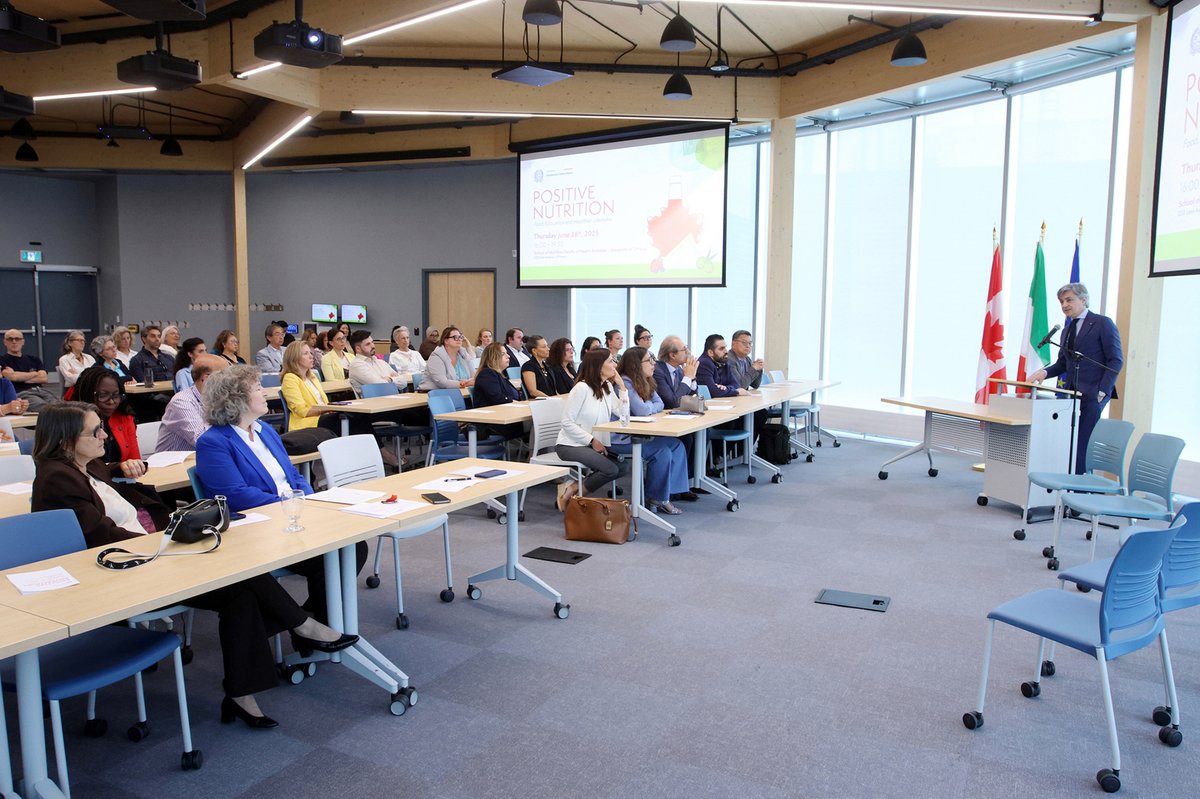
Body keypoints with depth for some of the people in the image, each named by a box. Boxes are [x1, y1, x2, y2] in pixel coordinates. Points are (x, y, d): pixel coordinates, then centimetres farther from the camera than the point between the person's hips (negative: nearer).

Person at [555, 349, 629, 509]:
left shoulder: (608, 387, 8)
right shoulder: (582, 388, -17)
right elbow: (567, 423, -18)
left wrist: (621, 386, -3)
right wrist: (592, 440, -21)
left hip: (594, 443, 8)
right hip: (570, 445, -8)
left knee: (621, 467, -10)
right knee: (610, 470, -23)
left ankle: (574, 487, -1)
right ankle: (570, 492, -4)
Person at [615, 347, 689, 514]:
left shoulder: (644, 382, 10)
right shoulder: (624, 383, -18)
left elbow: (659, 404, 8)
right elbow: (642, 410, -24)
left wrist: (646, 407, -11)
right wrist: (650, 405, -2)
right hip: (620, 438, -10)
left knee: (676, 445, -1)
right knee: (662, 452, -21)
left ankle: (672, 491, -2)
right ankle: (656, 499, -4)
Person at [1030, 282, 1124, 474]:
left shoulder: (1102, 324, -1)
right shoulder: (1066, 331, 20)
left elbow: (1116, 360, -5)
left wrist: (1102, 391, -13)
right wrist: (1045, 372, -2)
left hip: (1092, 395, -6)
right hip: (1071, 394, 6)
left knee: (1081, 444, -11)